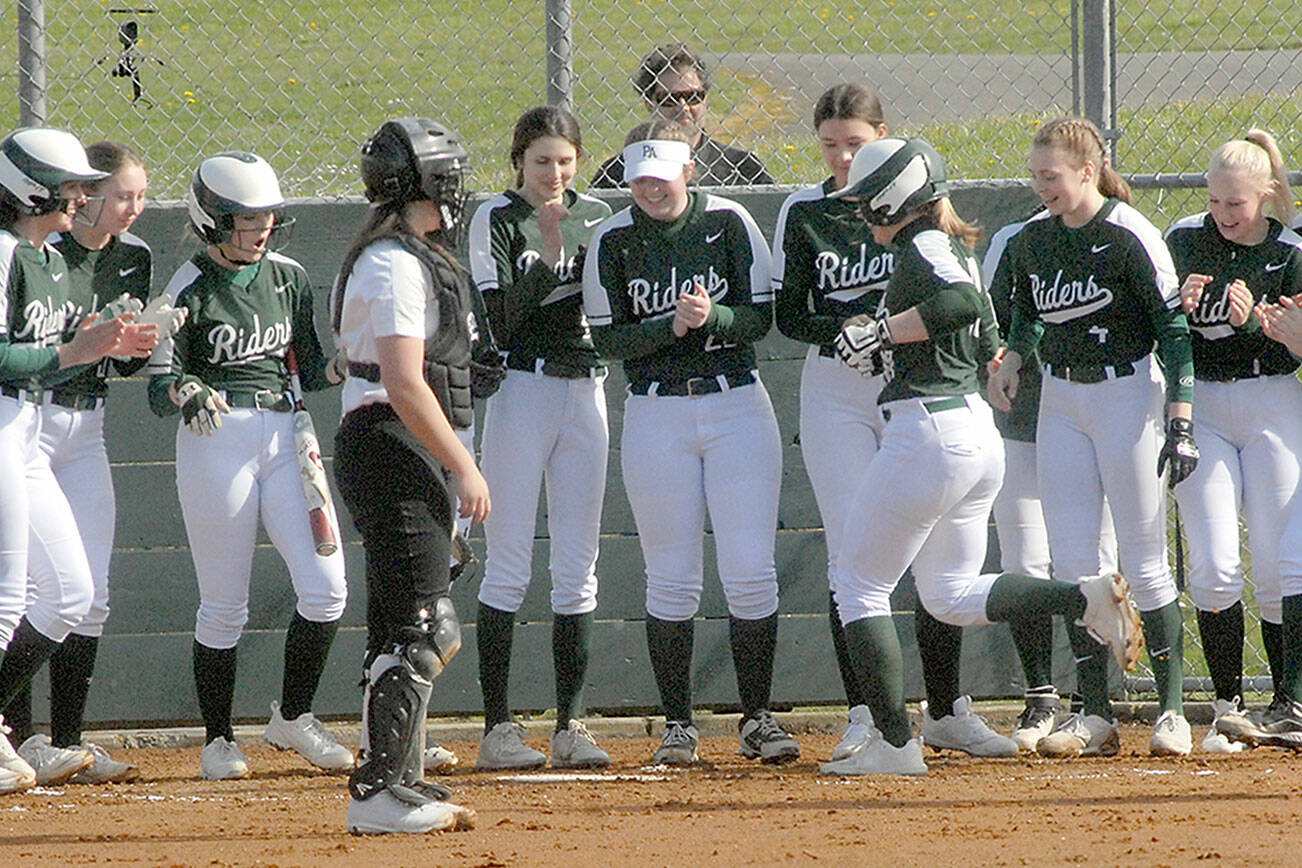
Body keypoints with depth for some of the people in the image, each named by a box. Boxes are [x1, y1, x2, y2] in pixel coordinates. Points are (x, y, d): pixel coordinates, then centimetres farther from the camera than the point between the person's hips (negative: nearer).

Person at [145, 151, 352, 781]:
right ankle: (217, 740, 12)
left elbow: (312, 370, 14)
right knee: (224, 606, 0)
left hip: (283, 438, 5)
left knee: (325, 586, -6)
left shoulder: (288, 279, 9)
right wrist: (186, 394, -32)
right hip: (216, 441, -5)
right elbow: (158, 386, -10)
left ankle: (292, 718, 11)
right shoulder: (190, 290, -6)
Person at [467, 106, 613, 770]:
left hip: (583, 391, 5)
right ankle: (497, 728, -3)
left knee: (577, 569, 4)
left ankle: (571, 726, 7)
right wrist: (548, 257, -21)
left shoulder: (594, 217, 10)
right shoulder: (495, 221, -4)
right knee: (508, 568, -5)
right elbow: (498, 322, -13)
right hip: (519, 391, -5)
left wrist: (590, 254, -10)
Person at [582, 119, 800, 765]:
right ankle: (677, 726, 11)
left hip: (737, 403, 0)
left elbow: (761, 317, -3)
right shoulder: (613, 241, -2)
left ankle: (757, 719, 6)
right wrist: (673, 325, -22)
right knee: (671, 579, 2)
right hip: (656, 415, 0)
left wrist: (713, 317, -24)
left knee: (751, 574, -3)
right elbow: (607, 339, -5)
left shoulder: (729, 223, -2)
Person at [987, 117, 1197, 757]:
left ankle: (1172, 710, 5)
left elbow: (1173, 327, -14)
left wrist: (1181, 422, -18)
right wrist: (1011, 358, 1)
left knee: (1143, 562, -3)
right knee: (1071, 561, 2)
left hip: (1127, 394, -6)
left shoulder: (1130, 237, -15)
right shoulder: (1034, 238, 3)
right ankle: (1094, 715, 6)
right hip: (1059, 400, 6)